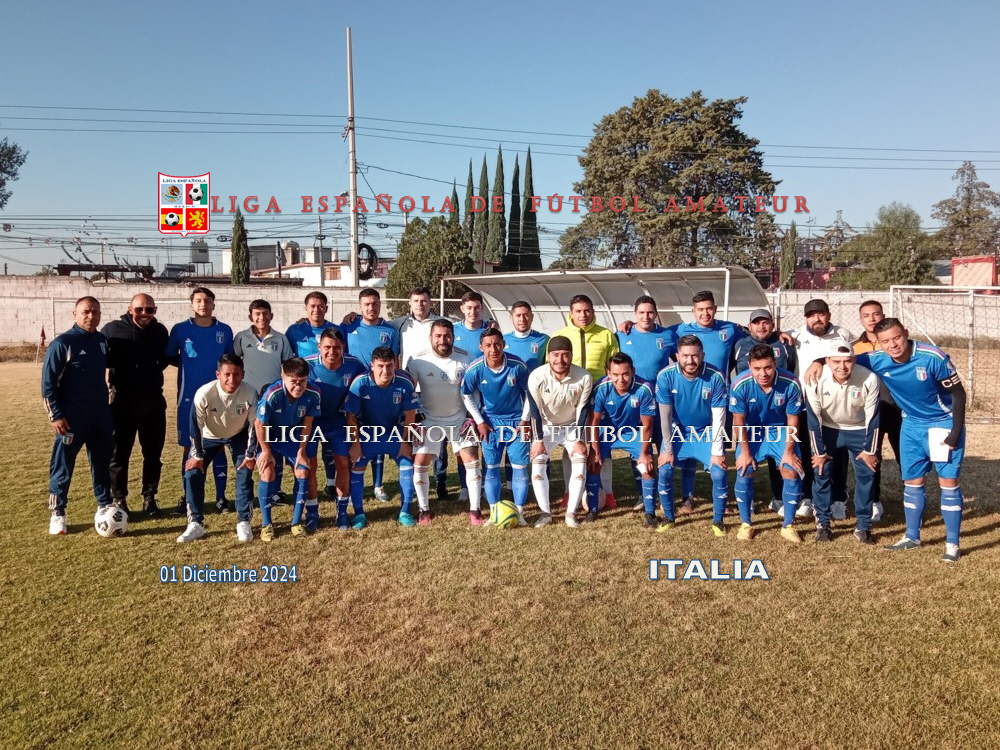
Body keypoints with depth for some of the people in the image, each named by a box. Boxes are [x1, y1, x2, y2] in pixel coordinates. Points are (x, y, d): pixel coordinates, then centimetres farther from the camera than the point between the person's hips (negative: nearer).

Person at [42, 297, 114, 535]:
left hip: (101, 415, 5)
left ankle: (105, 505, 27)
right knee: (63, 466, 3)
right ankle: (57, 513, 14)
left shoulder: (103, 340, 7)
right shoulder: (62, 343, -9)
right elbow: (48, 383, -8)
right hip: (72, 418, -5)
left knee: (102, 463, 14)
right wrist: (55, 415, -13)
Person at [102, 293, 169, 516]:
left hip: (153, 401, 2)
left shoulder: (160, 331, 2)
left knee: (153, 454, 9)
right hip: (122, 402, -2)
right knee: (119, 454, 6)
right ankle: (120, 500, 19)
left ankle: (149, 498, 22)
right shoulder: (112, 329, -5)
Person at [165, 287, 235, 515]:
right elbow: (169, 358, 9)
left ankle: (221, 497, 14)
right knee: (190, 447, 5)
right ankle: (188, 497, 18)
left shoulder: (225, 331, 3)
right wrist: (190, 366, 0)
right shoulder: (180, 330, -1)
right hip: (189, 398, -1)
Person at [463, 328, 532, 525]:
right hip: (490, 422, 1)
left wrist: (525, 419, -5)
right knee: (491, 467, 5)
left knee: (520, 467, -1)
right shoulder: (474, 369, -17)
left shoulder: (517, 365, -20)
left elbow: (528, 392, -4)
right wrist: (479, 422, -3)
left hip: (516, 420, -1)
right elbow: (467, 396, 0)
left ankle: (519, 512, 10)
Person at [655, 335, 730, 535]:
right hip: (677, 432, 1)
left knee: (719, 472, -16)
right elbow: (665, 415, -14)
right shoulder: (666, 376, -21)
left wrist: (717, 451, -17)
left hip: (707, 433, -1)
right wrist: (667, 449, -12)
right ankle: (668, 517, 10)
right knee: (664, 470, -13)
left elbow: (718, 418, -16)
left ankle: (718, 520, 7)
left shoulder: (715, 377, -22)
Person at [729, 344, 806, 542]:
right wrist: (745, 452, -12)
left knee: (792, 472, -12)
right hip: (752, 431, 0)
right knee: (744, 472, -11)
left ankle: (788, 525, 6)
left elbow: (792, 421, -13)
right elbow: (739, 421, -14)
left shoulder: (790, 384, -26)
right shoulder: (740, 385, -27)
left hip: (781, 431, 0)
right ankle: (746, 524, 9)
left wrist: (789, 451, -12)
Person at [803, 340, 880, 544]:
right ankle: (823, 524, 11)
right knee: (821, 472, -4)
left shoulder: (869, 379, -28)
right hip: (828, 428, 0)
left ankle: (864, 526, 12)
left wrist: (869, 450, -7)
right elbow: (813, 418, -17)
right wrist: (819, 451, -10)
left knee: (866, 474, -2)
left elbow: (873, 417, -14)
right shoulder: (816, 379, -28)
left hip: (859, 430, 0)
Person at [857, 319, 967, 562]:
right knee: (912, 481, 10)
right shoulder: (877, 360, -16)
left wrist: (956, 431, -18)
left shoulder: (933, 357, -27)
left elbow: (958, 393, -16)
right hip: (912, 425, 4)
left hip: (943, 423, -4)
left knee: (949, 482, -3)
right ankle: (912, 537, 25)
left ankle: (952, 544, 7)